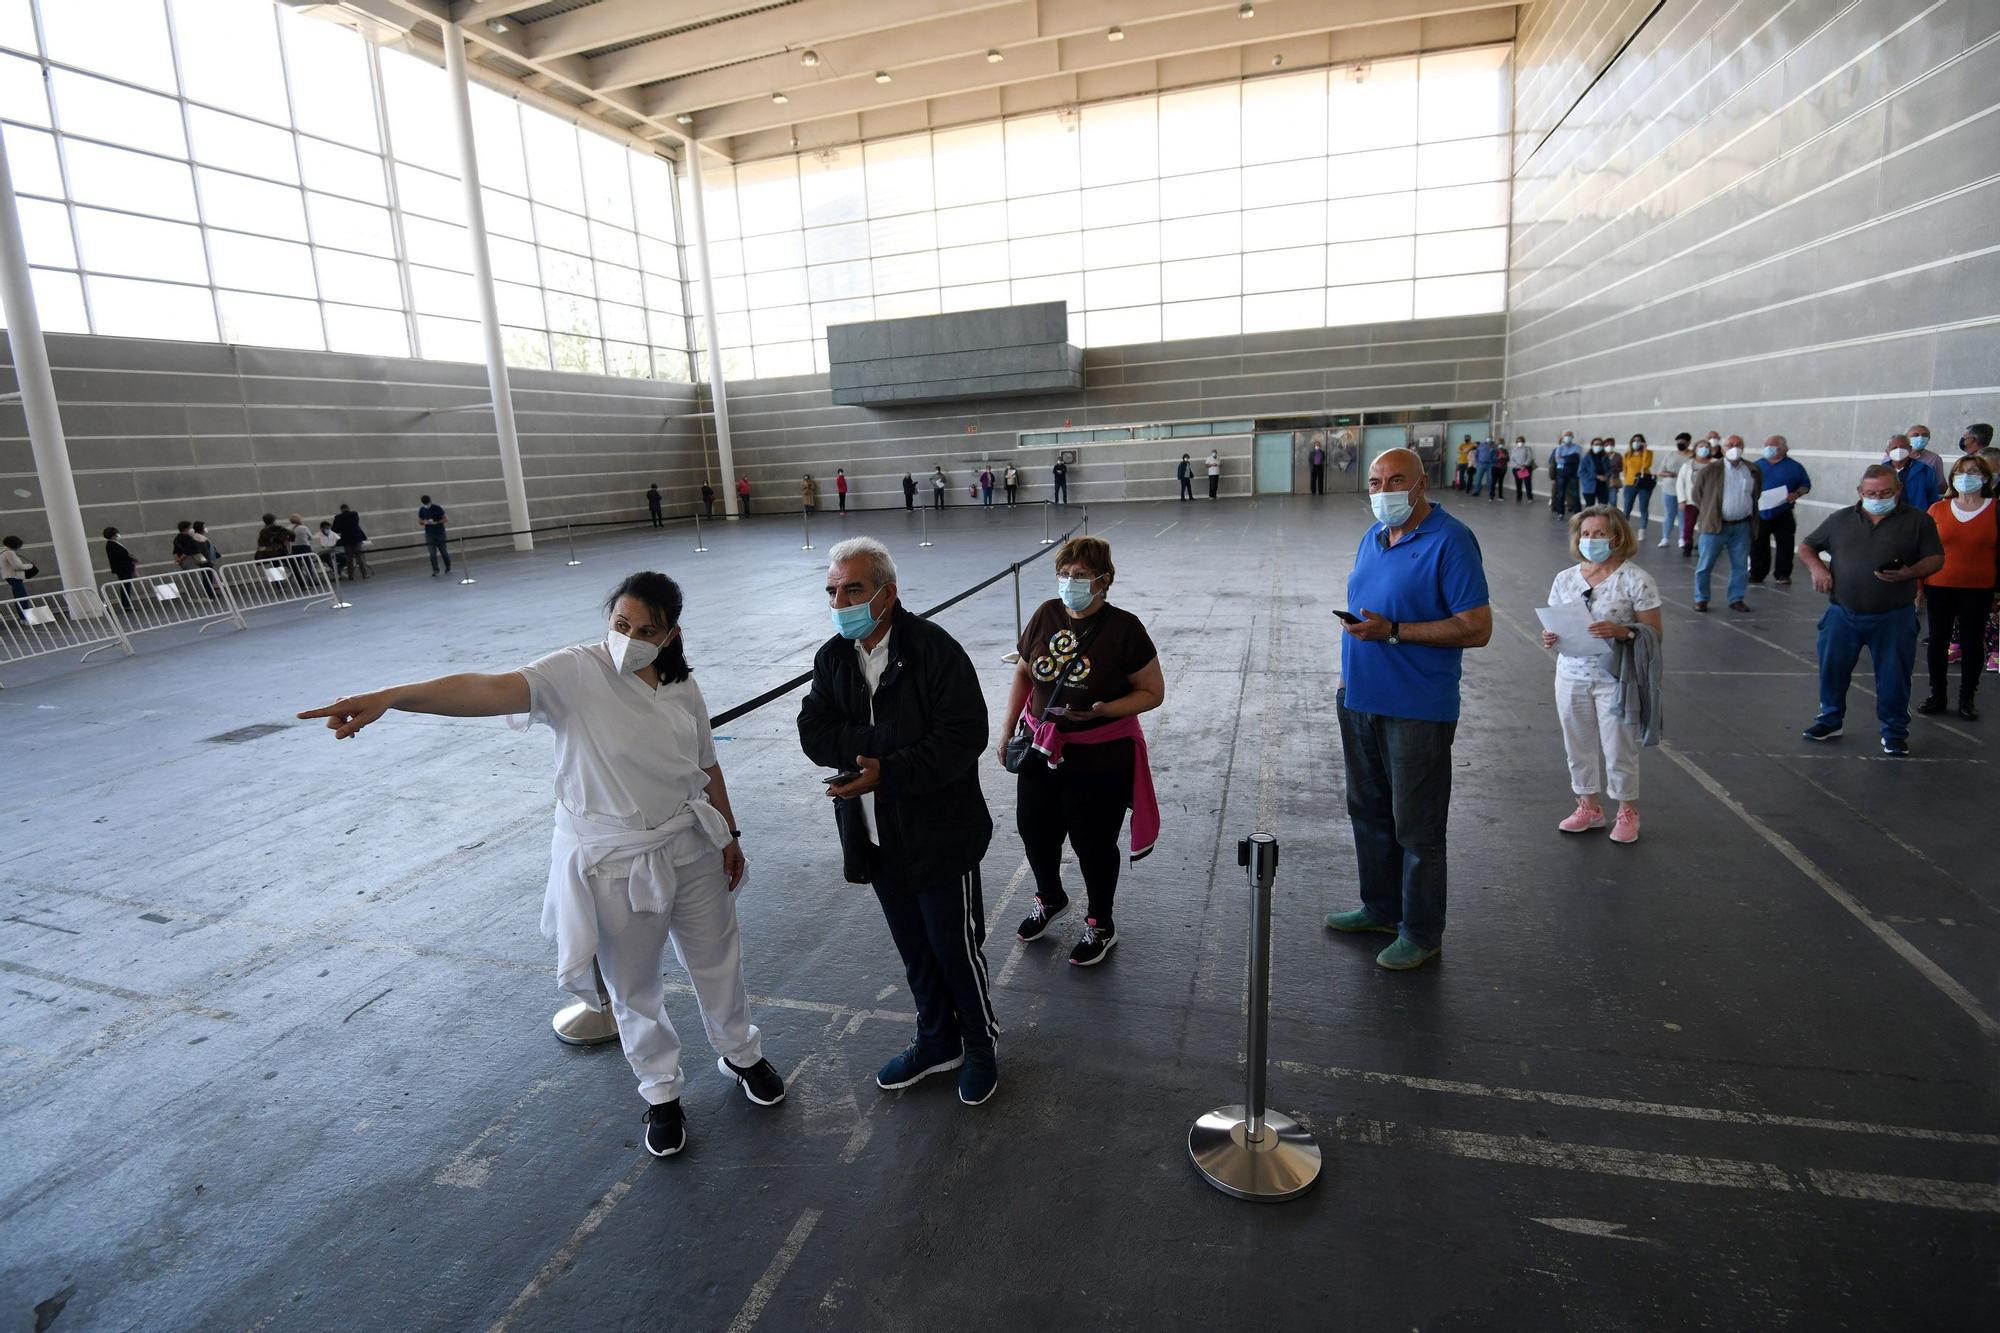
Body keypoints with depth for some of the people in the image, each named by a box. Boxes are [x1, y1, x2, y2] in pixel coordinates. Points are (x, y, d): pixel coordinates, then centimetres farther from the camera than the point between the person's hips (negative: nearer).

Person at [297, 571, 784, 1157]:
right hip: (611, 863, -3)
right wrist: (388, 697, -52)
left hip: (689, 848, 4)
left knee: (716, 959, 20)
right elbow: (490, 690, -36)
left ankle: (741, 1054, 47)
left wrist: (729, 834, 15)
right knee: (632, 987, 15)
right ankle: (662, 1093, 41)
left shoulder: (682, 687, -4)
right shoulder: (575, 673, -19)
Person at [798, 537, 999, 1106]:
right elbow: (814, 734, -9)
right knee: (915, 950, 21)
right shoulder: (832, 658, 2)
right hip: (876, 838, 6)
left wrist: (889, 771, -29)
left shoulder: (935, 649, -17)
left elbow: (964, 736, -23)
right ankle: (937, 1042, 42)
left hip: (939, 834, -6)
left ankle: (981, 1044, 34)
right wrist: (892, 741, -22)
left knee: (956, 947, 9)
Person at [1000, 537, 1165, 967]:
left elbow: (1152, 692, -10)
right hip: (1041, 751, 5)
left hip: (1100, 761, -5)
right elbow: (1024, 672, 10)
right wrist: (1007, 730, 8)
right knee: (1034, 831, 18)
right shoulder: (1046, 615, -2)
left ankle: (1100, 924, 35)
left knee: (1093, 844, 9)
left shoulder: (1124, 628, -15)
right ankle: (1050, 898, 48)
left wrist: (1104, 710, -25)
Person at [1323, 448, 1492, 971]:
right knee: (1368, 811, 19)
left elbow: (1477, 628, -19)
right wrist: (1350, 675, 14)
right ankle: (1380, 908, 37)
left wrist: (1393, 632, -24)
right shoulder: (1373, 537, 10)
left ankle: (1422, 933, 21)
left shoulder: (1450, 541, -14)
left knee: (1417, 828, 4)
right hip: (1360, 700, 8)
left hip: (1416, 711, -8)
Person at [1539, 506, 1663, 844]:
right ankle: (1589, 807, 31)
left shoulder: (1636, 580, -7)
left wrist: (1622, 631, -25)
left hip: (1615, 679, -4)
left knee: (1619, 747, 5)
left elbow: (1654, 632, -7)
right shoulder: (1564, 579, 6)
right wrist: (1550, 639, -9)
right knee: (1578, 744, 13)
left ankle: (1627, 811, 25)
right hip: (1572, 676, 4)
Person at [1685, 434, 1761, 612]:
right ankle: (1701, 599, 12)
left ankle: (1736, 599, 18)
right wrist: (1708, 513, 6)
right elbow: (1697, 496, 5)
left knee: (1740, 566, 8)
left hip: (1742, 526, 3)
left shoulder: (1754, 471, 5)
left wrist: (1749, 514, 13)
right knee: (1705, 565, 1)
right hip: (1715, 525, -3)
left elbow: (1756, 495, 18)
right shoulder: (1709, 472, -6)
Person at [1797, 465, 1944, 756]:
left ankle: (1894, 732, 19)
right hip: (1842, 615, 2)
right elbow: (1806, 547, 14)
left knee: (1894, 677, 4)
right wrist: (1817, 568, -6)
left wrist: (1910, 573, -22)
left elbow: (1936, 558, -1)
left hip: (1894, 619, -2)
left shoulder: (1918, 521, 0)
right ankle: (1830, 720, 28)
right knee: (1832, 670, 10)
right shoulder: (1840, 519, 6)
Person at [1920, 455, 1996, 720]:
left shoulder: (1995, 510, -1)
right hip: (1939, 588, 1)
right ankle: (1936, 695, 20)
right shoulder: (1937, 509, 2)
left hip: (1978, 590, -1)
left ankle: (1966, 700, 17)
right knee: (1938, 641, 8)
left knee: (1971, 643, 6)